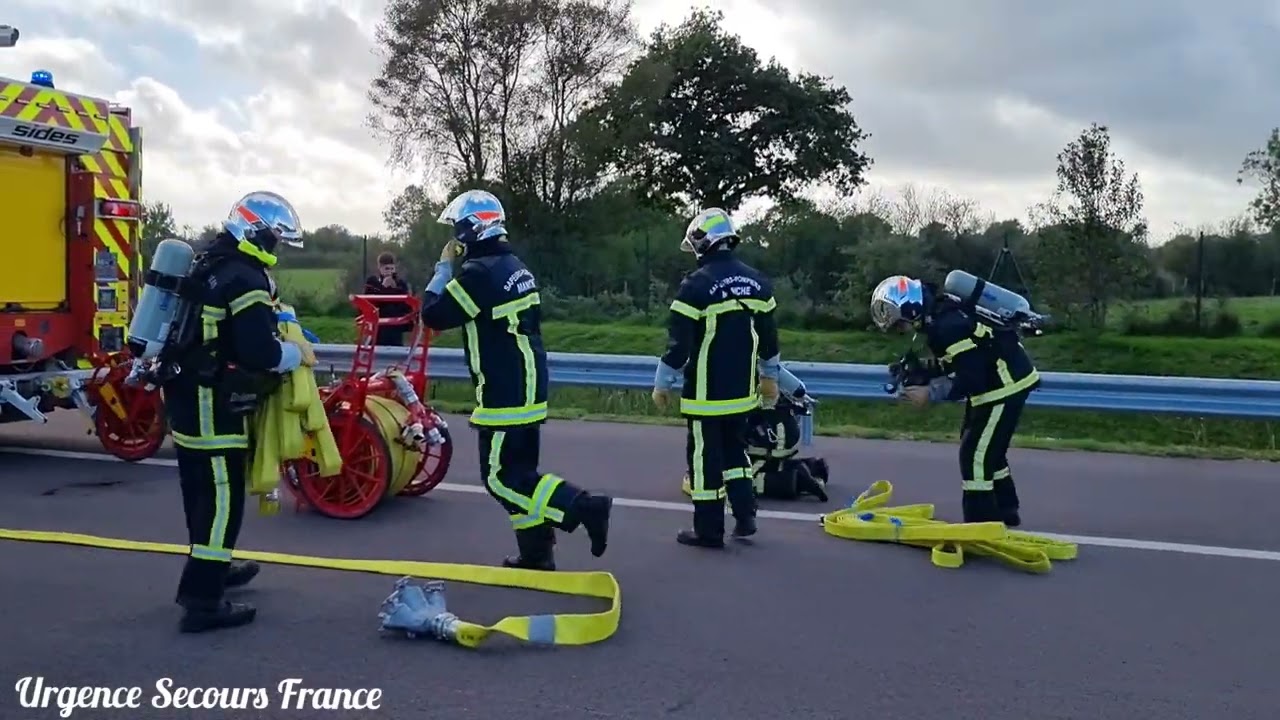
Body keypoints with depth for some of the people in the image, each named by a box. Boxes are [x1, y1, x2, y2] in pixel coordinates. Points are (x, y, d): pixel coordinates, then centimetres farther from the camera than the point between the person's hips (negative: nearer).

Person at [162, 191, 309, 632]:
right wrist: (296, 354, -8)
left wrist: (271, 316, 16)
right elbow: (260, 353, -25)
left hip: (185, 395, 10)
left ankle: (211, 568, 38)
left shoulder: (209, 263, 12)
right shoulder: (245, 279, -19)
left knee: (200, 491, 21)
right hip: (213, 405, -10)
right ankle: (202, 601, -5)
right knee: (222, 499, -6)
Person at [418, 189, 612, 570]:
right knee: (520, 470, 13)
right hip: (527, 388, 9)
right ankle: (536, 552, 17)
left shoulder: (479, 272, -17)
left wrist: (444, 266, -2)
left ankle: (585, 507, -13)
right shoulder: (516, 267, 12)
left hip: (504, 394, -9)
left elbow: (433, 315, -13)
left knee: (502, 478, -5)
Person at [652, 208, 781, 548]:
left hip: (706, 392, -6)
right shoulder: (757, 282, 4)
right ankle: (745, 516, 19)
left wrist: (662, 383, -3)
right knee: (735, 449, 22)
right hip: (742, 390, 6)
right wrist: (769, 377, 25)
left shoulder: (696, 284, -15)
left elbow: (679, 342, -14)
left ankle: (708, 530, 10)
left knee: (705, 456, 4)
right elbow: (769, 336, 12)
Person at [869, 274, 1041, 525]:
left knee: (975, 454, -8)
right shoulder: (937, 317, 4)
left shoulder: (948, 325, -28)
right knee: (988, 450, 22)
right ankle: (1004, 512, 35)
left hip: (1006, 383, -11)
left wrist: (930, 393, -24)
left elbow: (971, 378, -29)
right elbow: (952, 368, 13)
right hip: (994, 381, 11)